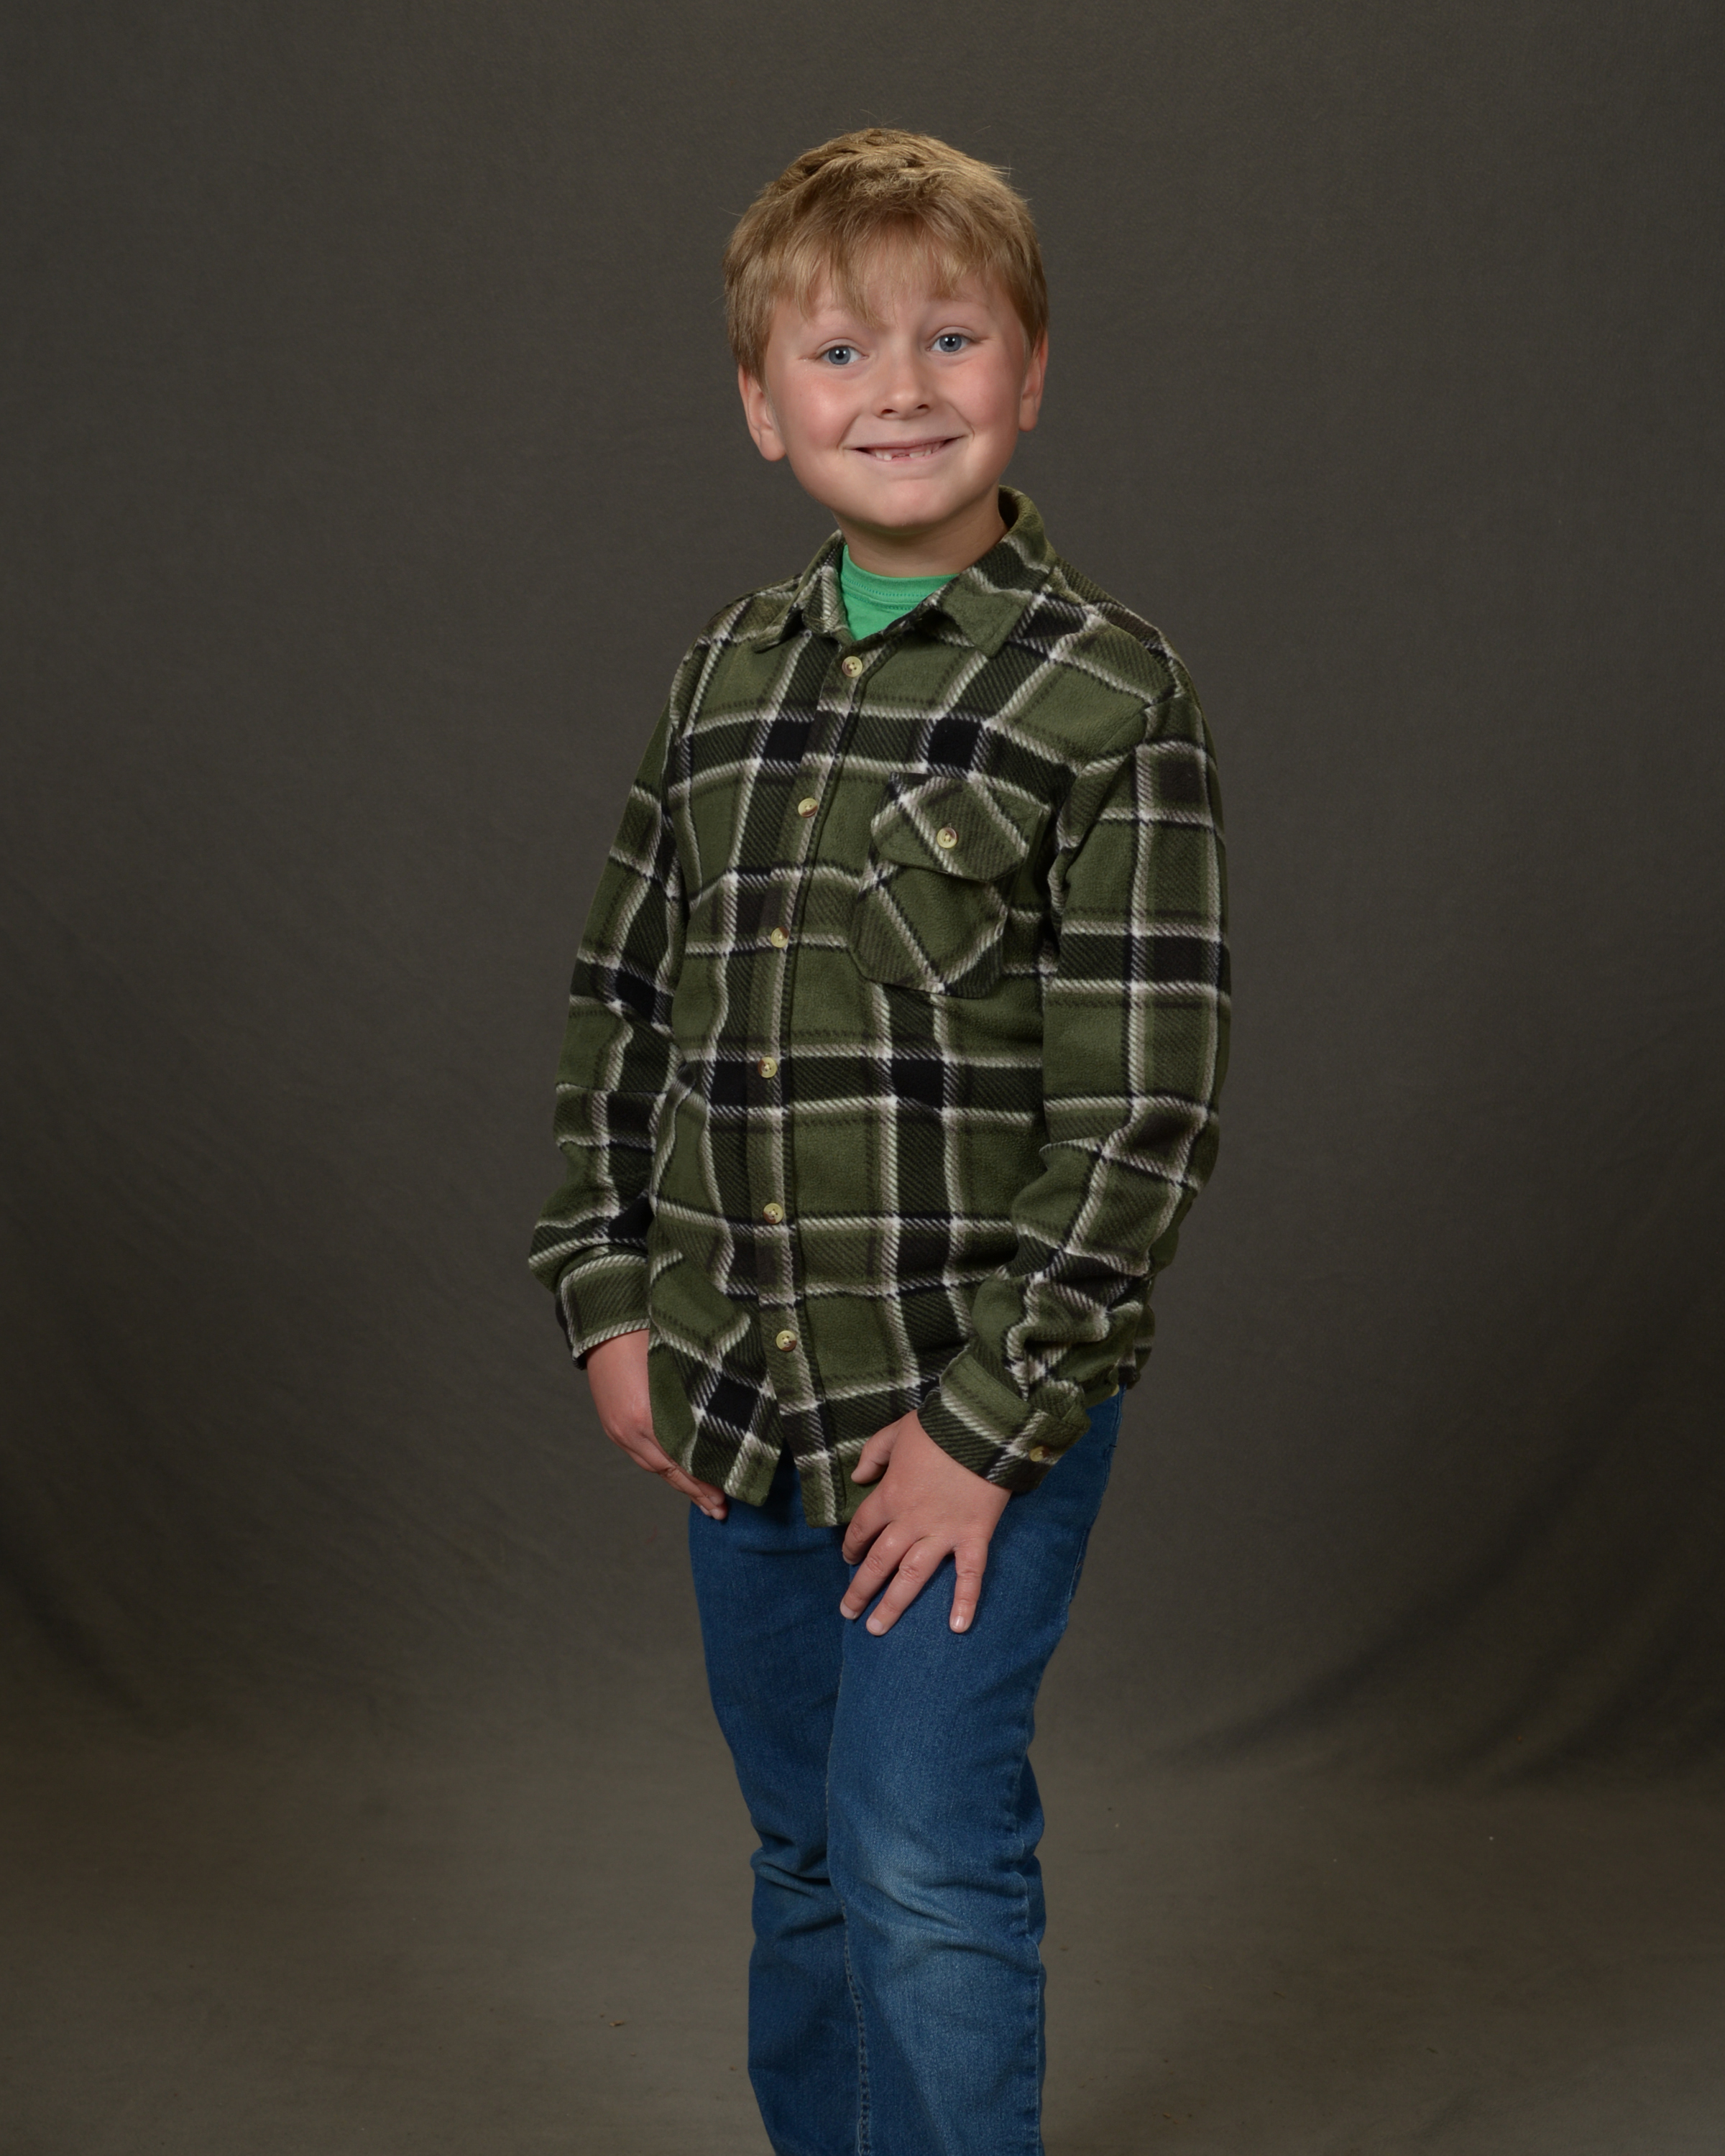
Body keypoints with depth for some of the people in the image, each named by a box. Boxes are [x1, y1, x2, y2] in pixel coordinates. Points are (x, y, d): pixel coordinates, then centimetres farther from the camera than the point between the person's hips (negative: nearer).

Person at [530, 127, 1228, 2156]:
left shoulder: (1105, 696, -11)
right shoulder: (727, 668, 6)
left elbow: (1142, 1109, -14)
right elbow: (617, 999, 12)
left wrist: (985, 1413, -16)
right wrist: (609, 1293, 4)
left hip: (982, 1407, -5)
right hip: (737, 1399, 5)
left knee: (927, 1863, -3)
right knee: (805, 1859, 19)